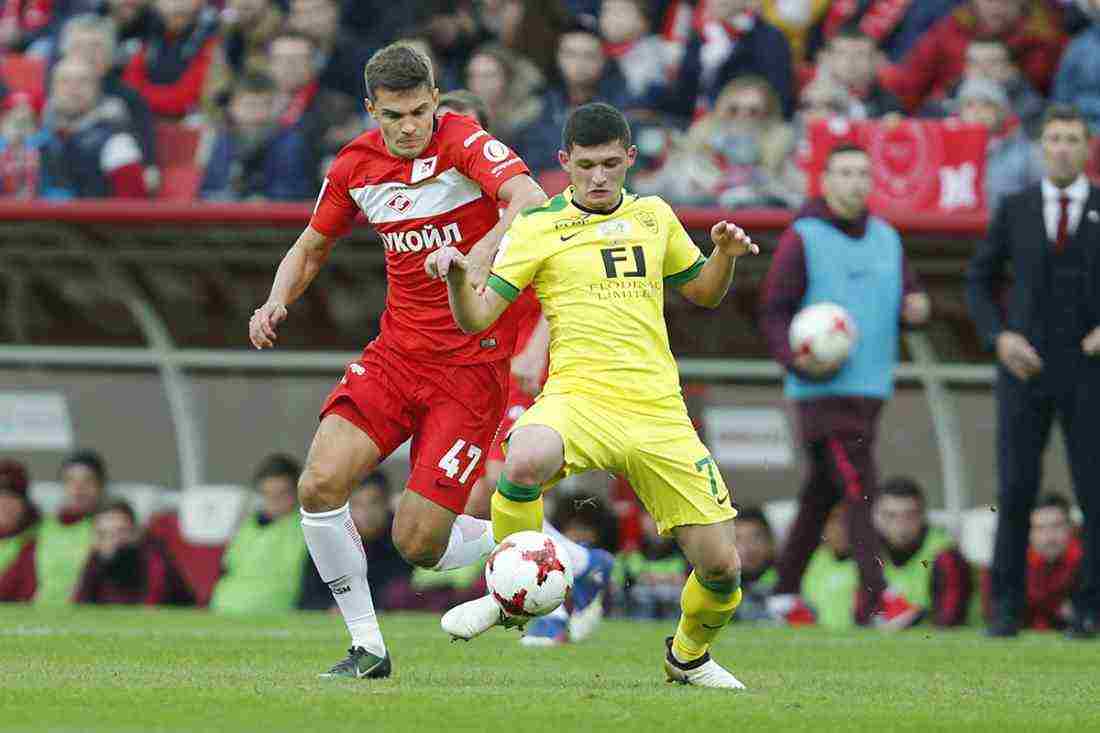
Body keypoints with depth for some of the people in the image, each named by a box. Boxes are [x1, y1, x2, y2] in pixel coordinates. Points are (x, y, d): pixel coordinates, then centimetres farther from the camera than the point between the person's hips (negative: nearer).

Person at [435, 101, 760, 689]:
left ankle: (688, 654, 30)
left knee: (721, 567, -4)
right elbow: (476, 319, 0)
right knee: (524, 463, -39)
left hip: (658, 412, 3)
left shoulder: (654, 217, 16)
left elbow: (704, 292, 30)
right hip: (579, 394, -3)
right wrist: (458, 277, -21)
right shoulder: (537, 228, 5)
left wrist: (725, 253, 9)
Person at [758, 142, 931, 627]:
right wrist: (796, 359, -21)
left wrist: (916, 308, -5)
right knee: (858, 491, -16)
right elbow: (773, 312, -5)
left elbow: (907, 294, 20)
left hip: (870, 387, 7)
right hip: (822, 389, -7)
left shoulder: (885, 238, 14)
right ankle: (875, 594, -21)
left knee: (823, 494, 12)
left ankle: (785, 591, 20)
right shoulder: (802, 239, -4)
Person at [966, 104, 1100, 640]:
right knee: (1015, 490, -4)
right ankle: (1006, 609, 5)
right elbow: (979, 282, 11)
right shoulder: (1015, 210, 6)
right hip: (1026, 370, 1)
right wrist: (999, 337, -7)